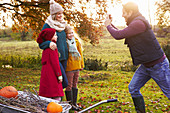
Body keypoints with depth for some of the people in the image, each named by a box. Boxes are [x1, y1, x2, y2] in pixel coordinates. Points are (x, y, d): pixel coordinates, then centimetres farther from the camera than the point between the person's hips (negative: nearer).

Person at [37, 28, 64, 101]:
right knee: (57, 96, -6)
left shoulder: (46, 48, 14)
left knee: (47, 96, 12)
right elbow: (55, 62, -17)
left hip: (45, 73, 9)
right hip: (52, 73, -9)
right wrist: (59, 75, -12)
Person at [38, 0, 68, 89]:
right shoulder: (47, 25, -8)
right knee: (64, 82, -9)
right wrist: (49, 43, -30)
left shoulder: (62, 24, 13)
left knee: (63, 82, 9)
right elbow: (41, 43, -12)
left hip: (63, 57, 7)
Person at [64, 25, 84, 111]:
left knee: (75, 84, 14)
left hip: (77, 66, 6)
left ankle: (74, 103, 24)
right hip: (69, 67, -6)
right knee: (69, 85, 2)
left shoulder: (77, 41, 8)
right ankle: (70, 104, 11)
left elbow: (80, 53, 15)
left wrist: (82, 64, 14)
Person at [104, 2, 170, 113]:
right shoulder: (135, 23, 11)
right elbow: (121, 33, 25)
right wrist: (111, 24, 17)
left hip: (158, 65, -10)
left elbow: (118, 35, -22)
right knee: (133, 88, 9)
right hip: (146, 65, 10)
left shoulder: (139, 23, -22)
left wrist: (108, 25, -5)